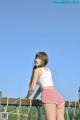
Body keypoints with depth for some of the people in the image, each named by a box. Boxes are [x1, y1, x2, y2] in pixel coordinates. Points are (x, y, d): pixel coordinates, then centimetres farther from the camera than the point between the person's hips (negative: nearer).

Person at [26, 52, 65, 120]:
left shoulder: (37, 70, 9)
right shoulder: (48, 69, 30)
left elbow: (32, 88, 8)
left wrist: (27, 97, 26)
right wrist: (34, 98, 41)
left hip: (48, 95, -7)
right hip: (57, 95, 7)